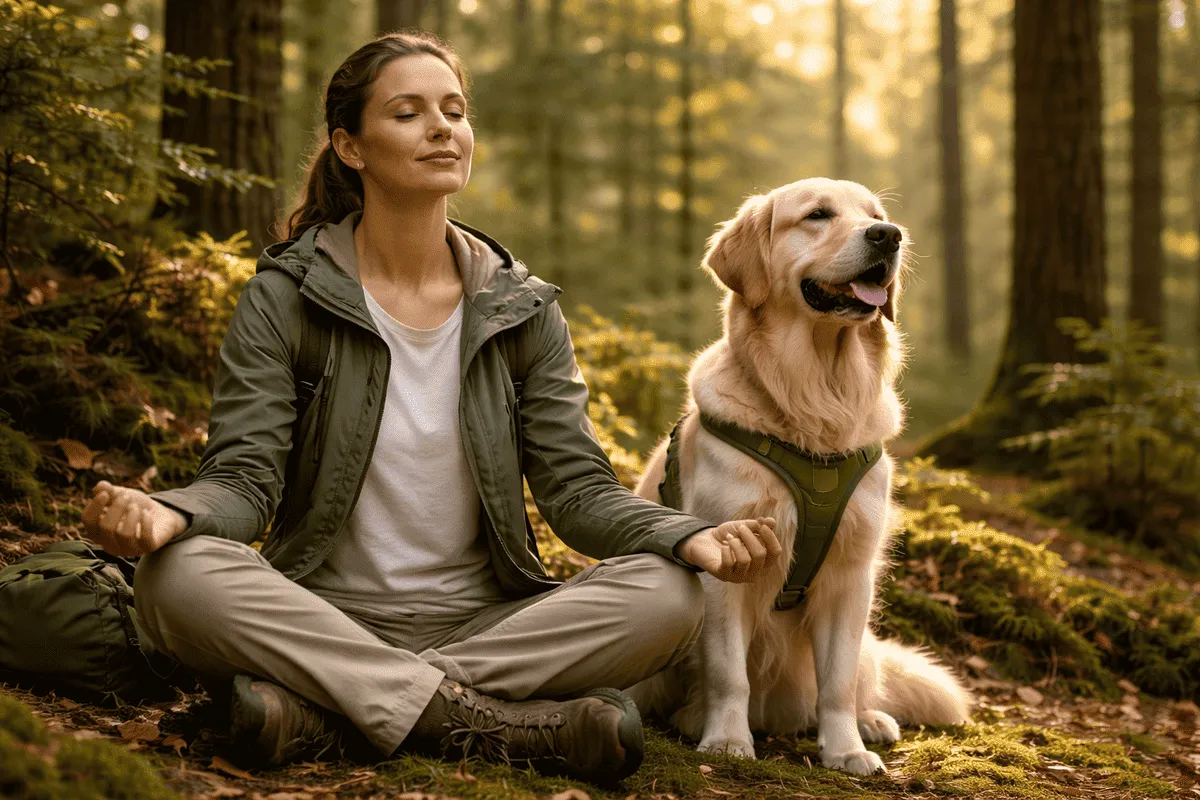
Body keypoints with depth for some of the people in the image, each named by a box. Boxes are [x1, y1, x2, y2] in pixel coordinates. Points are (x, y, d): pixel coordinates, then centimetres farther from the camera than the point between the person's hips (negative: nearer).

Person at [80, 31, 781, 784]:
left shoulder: (521, 310, 7)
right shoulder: (285, 299, 0)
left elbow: (578, 487, 1)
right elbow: (244, 477, -7)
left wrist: (692, 538, -20)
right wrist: (165, 514, -32)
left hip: (483, 624, 3)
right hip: (322, 618, -2)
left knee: (668, 596, -24)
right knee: (177, 574, -32)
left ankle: (319, 703, -27)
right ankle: (499, 719, -30)